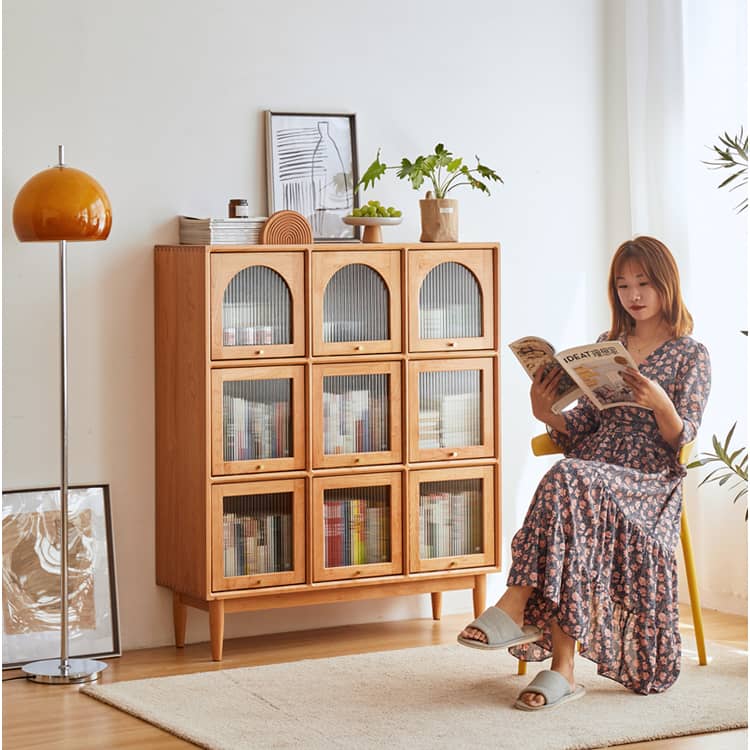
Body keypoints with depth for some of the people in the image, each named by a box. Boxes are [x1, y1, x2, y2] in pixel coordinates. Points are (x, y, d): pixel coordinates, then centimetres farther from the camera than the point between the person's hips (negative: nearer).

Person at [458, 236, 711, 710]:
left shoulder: (691, 355, 8)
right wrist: (549, 414, -5)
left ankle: (516, 605, -37)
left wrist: (660, 404, -22)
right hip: (592, 467, 4)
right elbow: (581, 430, 16)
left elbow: (682, 439, -2)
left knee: (570, 481, -37)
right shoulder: (607, 347, 21)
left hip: (650, 480, -3)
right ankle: (563, 666, -38)